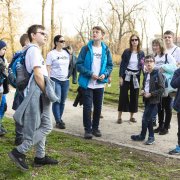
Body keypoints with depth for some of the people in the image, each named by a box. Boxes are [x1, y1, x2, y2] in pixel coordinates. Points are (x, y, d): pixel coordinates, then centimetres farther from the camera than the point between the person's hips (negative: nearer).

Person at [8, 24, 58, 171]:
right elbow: (37, 74, -20)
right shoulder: (34, 50, -13)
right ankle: (19, 152, -6)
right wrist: (46, 93, -13)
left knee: (41, 127, 14)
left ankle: (40, 156, 21)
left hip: (38, 94, 10)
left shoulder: (34, 50, 18)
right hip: (38, 94, -10)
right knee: (46, 127, -8)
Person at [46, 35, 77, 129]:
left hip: (65, 80, 5)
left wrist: (71, 54, 4)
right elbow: (48, 68, -6)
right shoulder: (51, 54, -4)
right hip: (55, 80, -5)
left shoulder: (66, 52, 10)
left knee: (63, 101, 9)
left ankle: (60, 118, 22)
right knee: (57, 101, -7)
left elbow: (71, 64, 12)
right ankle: (58, 121, -2)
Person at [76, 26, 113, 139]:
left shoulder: (106, 50, 4)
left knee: (98, 107, 11)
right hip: (87, 83, -3)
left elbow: (110, 65, 8)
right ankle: (88, 129, 10)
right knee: (87, 107, -2)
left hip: (100, 84, 3)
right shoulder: (86, 49, -4)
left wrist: (105, 74, -11)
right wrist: (90, 74, -18)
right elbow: (79, 64, -7)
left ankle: (95, 128, 26)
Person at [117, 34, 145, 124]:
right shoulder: (126, 52, -2)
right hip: (126, 75, -3)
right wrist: (120, 76, -10)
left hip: (136, 76, 3)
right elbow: (122, 64, -3)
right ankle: (119, 116, 2)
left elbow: (142, 66, 11)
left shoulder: (141, 53, 5)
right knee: (123, 95, -3)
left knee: (134, 96, 6)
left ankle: (132, 116, 17)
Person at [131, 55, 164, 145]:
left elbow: (161, 88, -15)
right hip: (147, 99, 7)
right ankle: (151, 137, 23)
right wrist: (142, 91, 2)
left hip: (153, 100, -7)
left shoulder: (158, 74, -13)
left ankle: (142, 136, 14)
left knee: (145, 118, -3)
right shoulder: (146, 74, 10)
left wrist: (151, 94, -19)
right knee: (148, 119, 12)